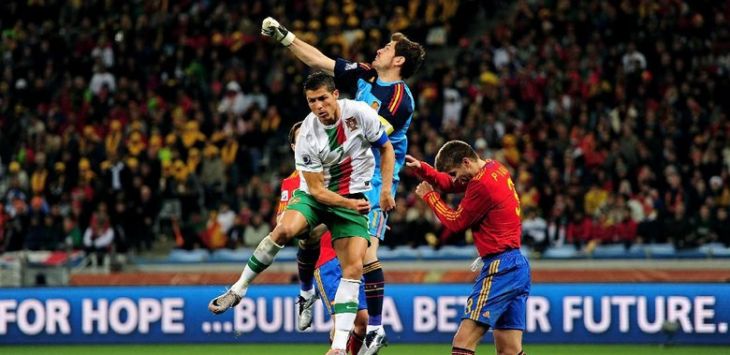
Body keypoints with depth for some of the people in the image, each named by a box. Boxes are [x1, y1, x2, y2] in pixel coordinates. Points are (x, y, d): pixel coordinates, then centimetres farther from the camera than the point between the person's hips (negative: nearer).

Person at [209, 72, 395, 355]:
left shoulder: (361, 114, -16)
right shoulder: (307, 136, -18)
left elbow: (386, 148, 1)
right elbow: (316, 189, -13)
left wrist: (386, 191, -6)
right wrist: (348, 204, -28)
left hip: (353, 198, 1)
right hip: (315, 195, -1)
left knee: (354, 268, -13)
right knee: (285, 229, -31)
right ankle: (238, 291, -15)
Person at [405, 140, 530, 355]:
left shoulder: (482, 184, -14)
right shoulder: (495, 169, 13)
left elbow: (456, 222, -3)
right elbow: (450, 184, 22)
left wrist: (429, 196, 11)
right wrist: (422, 169, 6)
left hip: (499, 267, -10)